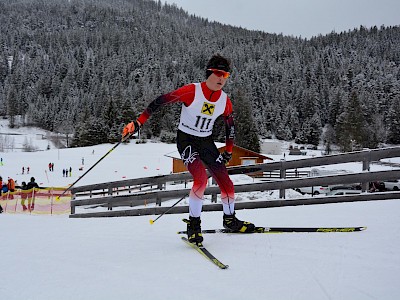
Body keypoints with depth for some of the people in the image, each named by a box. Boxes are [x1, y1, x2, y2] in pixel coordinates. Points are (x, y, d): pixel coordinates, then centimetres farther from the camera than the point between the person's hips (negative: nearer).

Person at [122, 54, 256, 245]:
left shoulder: (225, 101, -3)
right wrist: (139, 122, -22)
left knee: (226, 184, -1)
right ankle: (193, 224, -7)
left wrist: (228, 151, 12)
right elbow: (161, 101, -18)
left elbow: (230, 125, 13)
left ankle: (229, 219, 26)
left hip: (206, 142, 5)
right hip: (186, 140, -5)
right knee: (201, 179, -27)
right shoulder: (191, 91, -19)